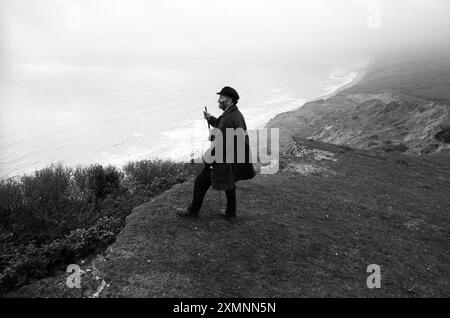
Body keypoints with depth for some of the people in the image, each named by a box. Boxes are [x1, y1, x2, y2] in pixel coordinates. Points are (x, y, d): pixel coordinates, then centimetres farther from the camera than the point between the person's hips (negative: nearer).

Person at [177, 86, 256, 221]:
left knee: (201, 182, 7)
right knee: (229, 184, 23)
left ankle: (193, 210, 24)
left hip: (222, 161, -9)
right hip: (234, 158, 9)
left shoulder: (228, 118, -26)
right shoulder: (237, 114, 5)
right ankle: (230, 213, 36)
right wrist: (211, 119, 18)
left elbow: (221, 144, -27)